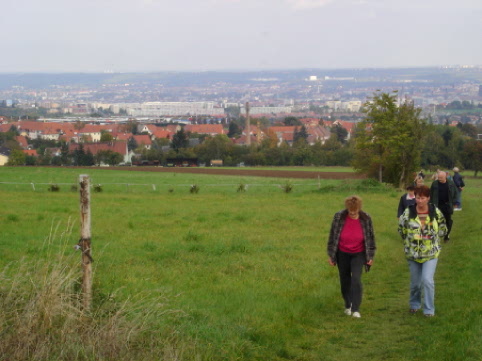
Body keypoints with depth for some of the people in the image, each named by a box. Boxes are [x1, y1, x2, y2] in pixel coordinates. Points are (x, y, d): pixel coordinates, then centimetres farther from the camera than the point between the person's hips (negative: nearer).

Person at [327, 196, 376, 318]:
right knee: (345, 281, 10)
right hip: (342, 254, 2)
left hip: (358, 254, -1)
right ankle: (348, 306, 29)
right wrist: (331, 255, 1)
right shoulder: (339, 217, -13)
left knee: (356, 279, -17)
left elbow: (370, 237, 0)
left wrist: (370, 256, 3)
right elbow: (332, 236, -2)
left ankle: (355, 309, -14)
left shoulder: (365, 219, -12)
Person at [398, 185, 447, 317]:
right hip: (413, 254, 1)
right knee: (415, 282, 12)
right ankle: (414, 304, 37)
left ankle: (429, 309, -2)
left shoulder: (436, 212, -4)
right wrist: (409, 242, 4)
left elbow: (443, 230, 9)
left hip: (431, 253, -1)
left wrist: (432, 237, 1)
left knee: (427, 280, -15)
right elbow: (401, 229, 6)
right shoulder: (408, 212, -6)